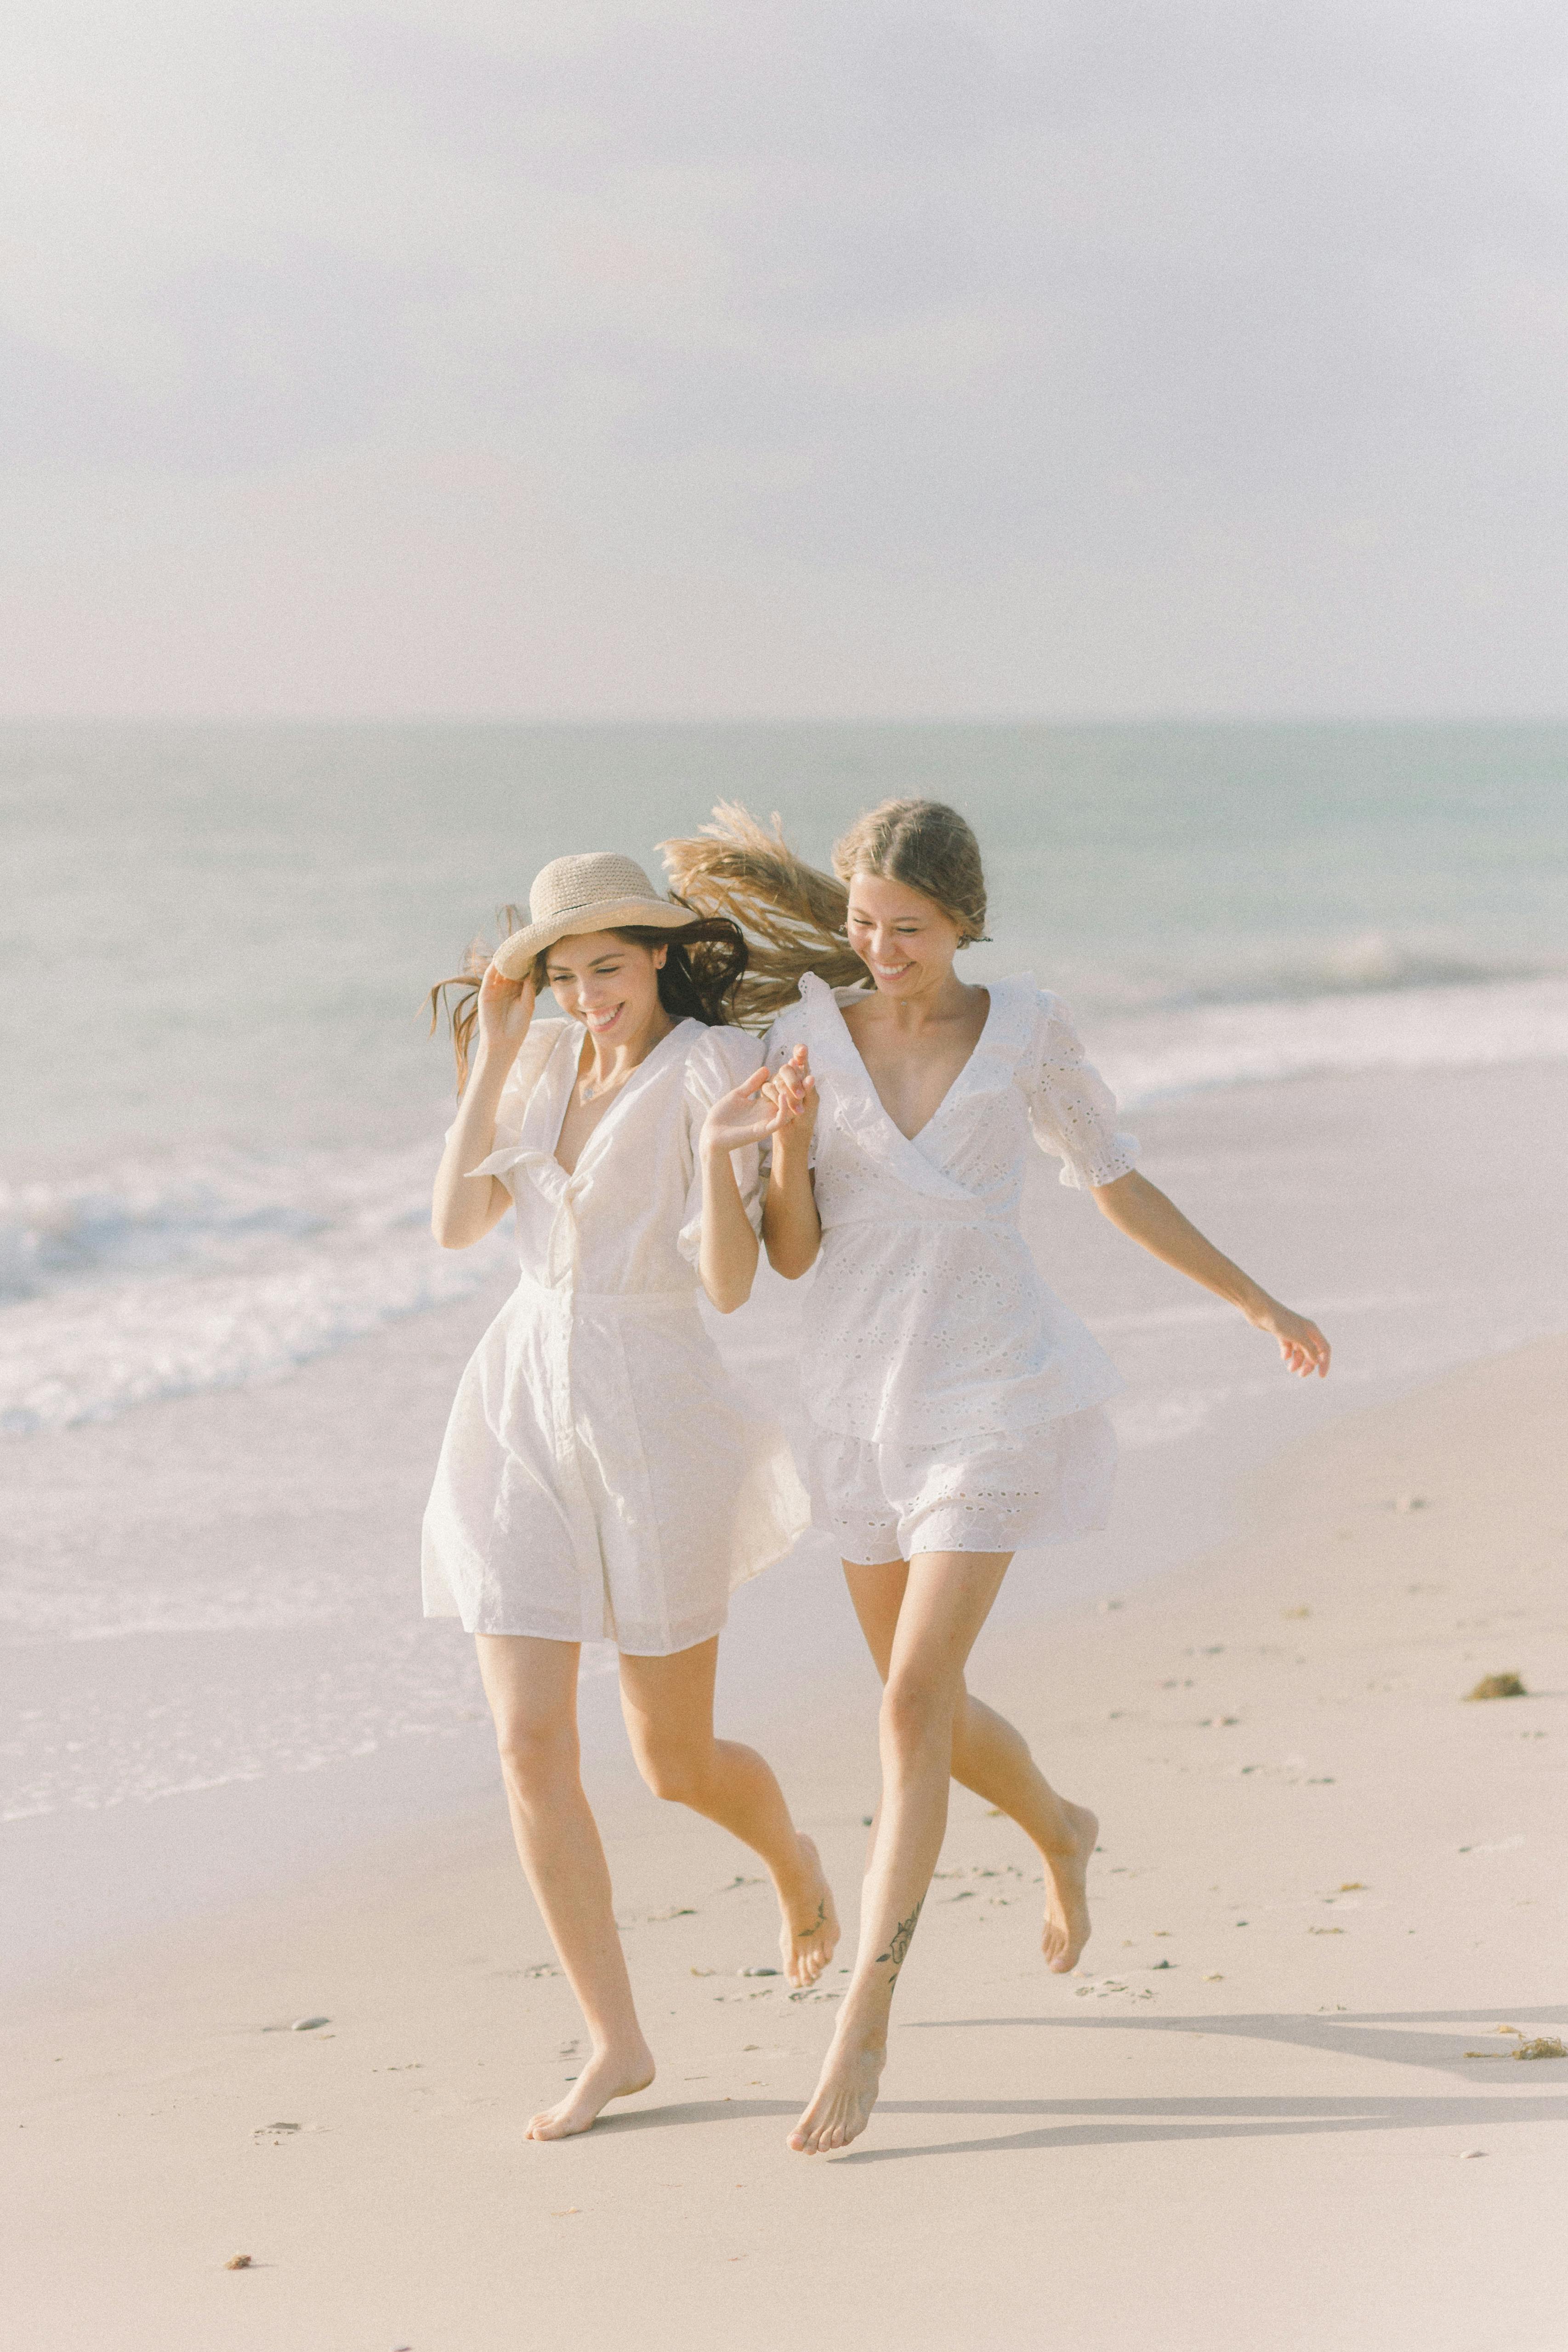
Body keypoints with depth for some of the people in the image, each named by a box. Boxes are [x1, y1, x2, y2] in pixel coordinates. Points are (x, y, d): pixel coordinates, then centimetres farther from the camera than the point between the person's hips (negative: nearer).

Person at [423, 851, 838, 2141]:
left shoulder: (718, 1071, -10)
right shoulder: (552, 1066, 7)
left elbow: (730, 1285, -16)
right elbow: (457, 1224, 2)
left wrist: (719, 1158, -34)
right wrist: (491, 1058, -1)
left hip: (655, 1419, -4)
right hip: (521, 1415, 5)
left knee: (676, 1761, 6)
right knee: (530, 1743, -5)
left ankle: (793, 1857, 43)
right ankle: (616, 2043, 5)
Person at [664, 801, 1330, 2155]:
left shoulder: (1025, 1029, -5)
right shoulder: (806, 1034, -3)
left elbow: (1115, 1179, 11)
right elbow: (790, 1254, -2)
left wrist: (1256, 1301, 16)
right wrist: (791, 1148, -22)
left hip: (996, 1392, -3)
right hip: (865, 1400, 3)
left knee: (916, 1699, -15)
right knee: (930, 1705, 15)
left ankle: (864, 2029, -11)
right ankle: (1059, 1832, 49)